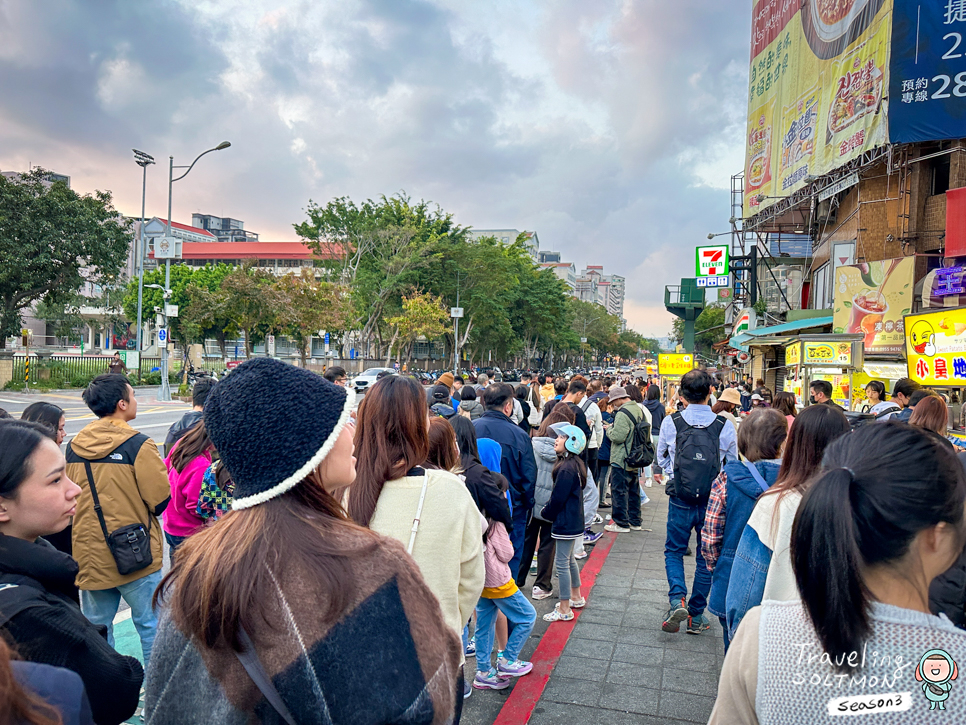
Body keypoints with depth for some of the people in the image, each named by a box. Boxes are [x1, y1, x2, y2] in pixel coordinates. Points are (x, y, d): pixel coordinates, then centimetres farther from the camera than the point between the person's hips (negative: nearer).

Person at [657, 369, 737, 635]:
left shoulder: (671, 423, -9)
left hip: (680, 500, 0)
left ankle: (677, 599, -4)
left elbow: (662, 458, 6)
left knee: (673, 550, 18)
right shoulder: (725, 427, -9)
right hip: (713, 501, 0)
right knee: (706, 557, 14)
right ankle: (696, 616, 22)